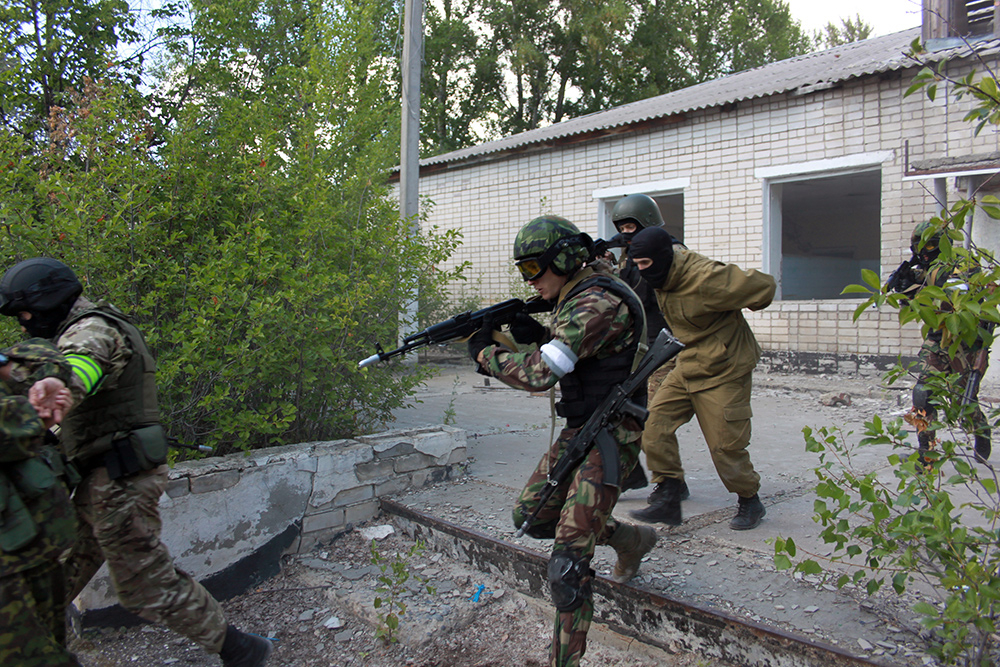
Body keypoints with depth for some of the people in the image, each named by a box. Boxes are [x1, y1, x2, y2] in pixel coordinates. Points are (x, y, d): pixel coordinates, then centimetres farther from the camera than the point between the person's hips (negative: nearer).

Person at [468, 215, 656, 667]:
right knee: (530, 516, 17)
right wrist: (535, 335, 0)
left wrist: (485, 353, -13)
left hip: (611, 435, -10)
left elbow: (540, 374, -29)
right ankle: (631, 541, 33)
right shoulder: (573, 297, 9)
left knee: (568, 559, -11)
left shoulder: (599, 303, -23)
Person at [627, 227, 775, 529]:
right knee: (655, 422, -4)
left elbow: (763, 286, -14)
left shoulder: (705, 278, -26)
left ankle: (750, 503, 26)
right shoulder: (663, 277, -3)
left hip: (723, 371, -7)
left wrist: (735, 313, 5)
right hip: (687, 367, 8)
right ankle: (670, 501, 4)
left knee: (725, 444, 0)